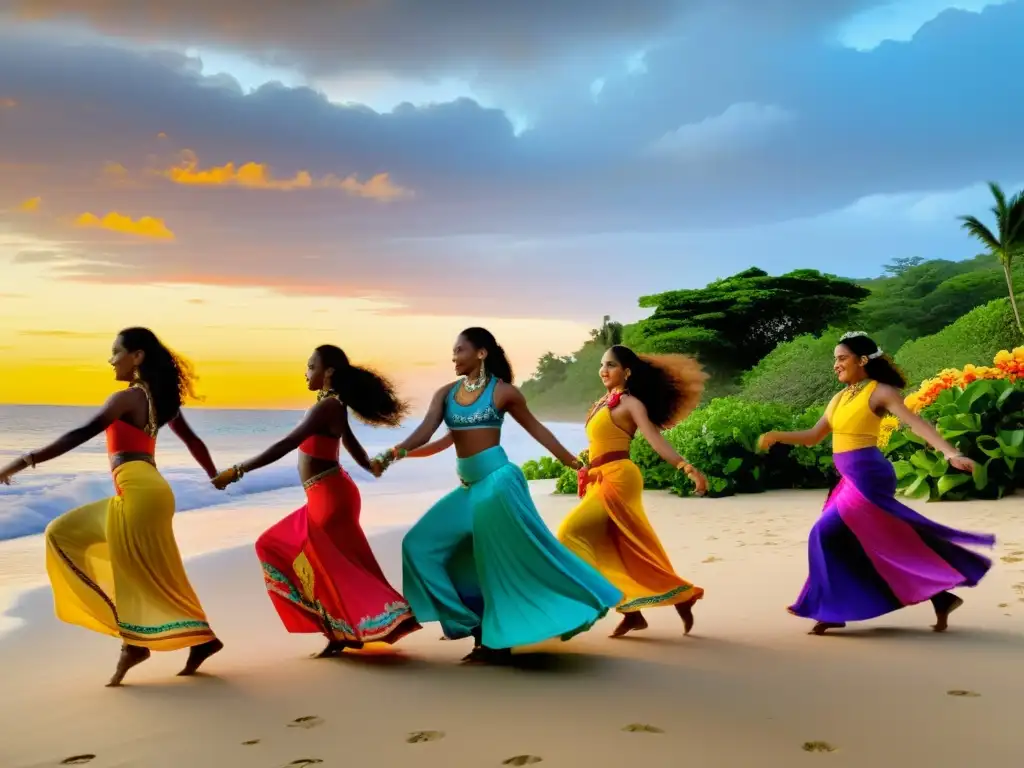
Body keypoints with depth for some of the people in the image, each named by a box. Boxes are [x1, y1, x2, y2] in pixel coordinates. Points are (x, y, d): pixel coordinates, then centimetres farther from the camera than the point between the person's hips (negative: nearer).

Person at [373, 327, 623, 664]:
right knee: (421, 544, 3)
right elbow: (424, 432, -4)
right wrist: (392, 454, -21)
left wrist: (573, 462, 9)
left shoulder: (502, 391, -4)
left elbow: (536, 428, 5)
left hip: (498, 480, -6)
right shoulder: (446, 393, 8)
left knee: (524, 553, -7)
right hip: (469, 488, 6)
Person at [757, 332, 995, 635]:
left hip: (868, 478, -8)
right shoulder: (839, 399, 15)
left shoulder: (880, 392, -8)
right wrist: (776, 436, 8)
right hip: (852, 480, 8)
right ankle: (941, 598, 19)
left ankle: (832, 609, 4)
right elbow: (814, 436, 20)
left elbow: (917, 423, -17)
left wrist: (952, 454, -28)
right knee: (890, 540, 10)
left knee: (828, 534, -9)